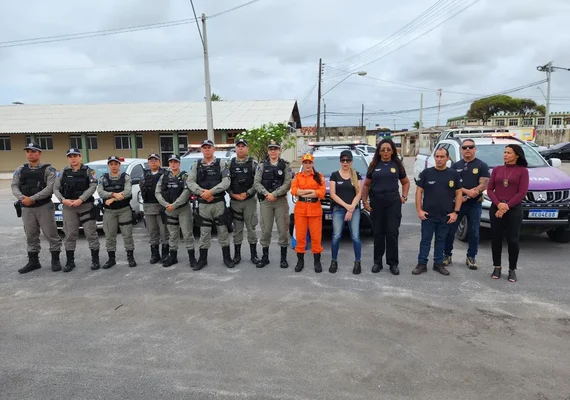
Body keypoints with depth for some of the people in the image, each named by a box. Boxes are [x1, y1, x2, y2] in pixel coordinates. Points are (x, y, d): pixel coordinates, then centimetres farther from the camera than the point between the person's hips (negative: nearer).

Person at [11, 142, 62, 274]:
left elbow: (50, 188, -14)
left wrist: (32, 198, -20)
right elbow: (14, 186, 4)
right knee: (31, 236, 11)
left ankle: (55, 260, 11)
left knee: (51, 234, 0)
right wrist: (21, 197, -16)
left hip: (44, 207, -4)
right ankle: (33, 261, 22)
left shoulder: (48, 169, -3)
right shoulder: (20, 169, 11)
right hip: (27, 208, 5)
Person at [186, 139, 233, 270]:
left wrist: (210, 192, -20)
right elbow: (190, 182, -1)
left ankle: (227, 258, 16)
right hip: (202, 204, 2)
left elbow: (226, 182, -11)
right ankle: (202, 259, 19)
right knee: (204, 232, 9)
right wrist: (202, 192, -17)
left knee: (223, 231, 5)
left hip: (219, 202, -2)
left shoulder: (221, 163, 1)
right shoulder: (196, 165, 8)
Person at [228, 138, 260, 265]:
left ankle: (254, 254, 14)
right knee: (237, 228, 8)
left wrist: (247, 193, -14)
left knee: (251, 227, 4)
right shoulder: (230, 164, 6)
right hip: (234, 201, 2)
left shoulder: (253, 163, 0)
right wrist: (233, 195, -9)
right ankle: (237, 254, 18)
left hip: (250, 200, -2)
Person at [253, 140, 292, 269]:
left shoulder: (285, 165, 4)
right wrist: (267, 194, -15)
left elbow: (288, 183, -7)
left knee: (283, 229, 1)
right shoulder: (262, 165, 8)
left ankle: (283, 258, 12)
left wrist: (274, 194, -15)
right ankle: (265, 257, 17)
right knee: (265, 230, 5)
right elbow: (256, 183, -1)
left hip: (281, 201, -1)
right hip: (265, 201, 1)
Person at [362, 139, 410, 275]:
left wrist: (404, 196, 3)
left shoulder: (397, 165, 7)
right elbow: (366, 185, 10)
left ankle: (393, 263, 10)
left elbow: (406, 182, 18)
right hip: (376, 201, 1)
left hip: (393, 201, 0)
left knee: (392, 232, -1)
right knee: (378, 232, 6)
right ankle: (377, 262, 16)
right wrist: (365, 201, 0)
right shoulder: (374, 165, 6)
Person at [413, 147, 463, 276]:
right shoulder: (426, 173, -1)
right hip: (428, 215, -1)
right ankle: (422, 264, 10)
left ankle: (438, 263, 23)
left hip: (446, 215, 1)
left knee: (441, 240, 12)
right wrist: (419, 209, -6)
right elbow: (419, 191, 1)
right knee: (425, 240, 4)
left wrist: (455, 212, -3)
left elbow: (459, 193, 4)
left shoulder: (454, 174, 2)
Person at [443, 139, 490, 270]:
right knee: (450, 231, 3)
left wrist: (466, 196, -17)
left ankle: (471, 257, 18)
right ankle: (447, 255, 15)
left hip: (474, 205, -1)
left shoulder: (482, 166, 2)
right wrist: (467, 191, -17)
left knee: (473, 233, 5)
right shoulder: (455, 166, 8)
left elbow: (483, 185, -8)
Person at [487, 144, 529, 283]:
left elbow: (522, 192, -7)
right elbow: (489, 189, 4)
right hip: (496, 208, 3)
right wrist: (499, 204, -12)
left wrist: (507, 207, -14)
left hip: (514, 209, -2)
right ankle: (497, 267, 17)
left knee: (513, 240, -1)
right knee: (496, 239, 5)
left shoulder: (523, 171, 1)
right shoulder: (496, 170, 9)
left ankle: (512, 270, 12)